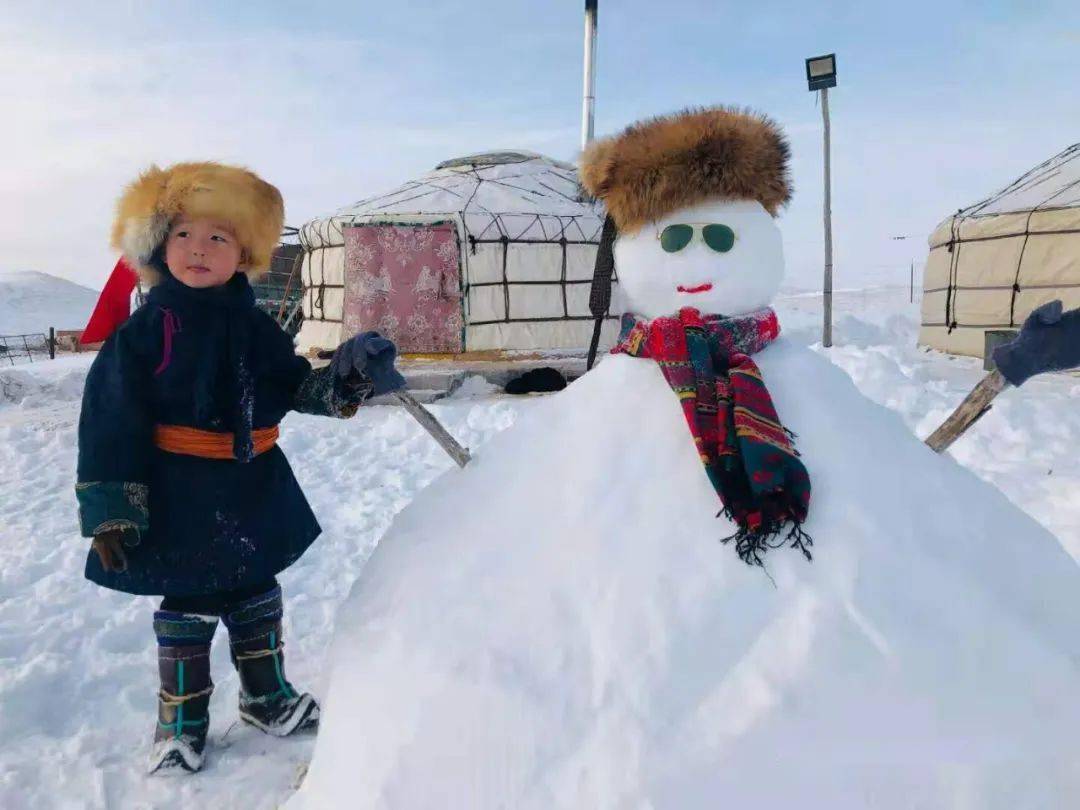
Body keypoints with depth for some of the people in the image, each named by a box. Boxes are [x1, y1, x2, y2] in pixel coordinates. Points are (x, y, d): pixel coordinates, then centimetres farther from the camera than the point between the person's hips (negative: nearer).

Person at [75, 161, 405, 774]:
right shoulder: (145, 330, -12)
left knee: (258, 597, 18)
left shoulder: (255, 326, 2)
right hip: (178, 498, -4)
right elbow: (111, 420, -13)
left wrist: (345, 380, -11)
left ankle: (267, 696, 37)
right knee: (187, 608, 8)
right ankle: (182, 719, 27)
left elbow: (296, 386, 9)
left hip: (253, 490, 5)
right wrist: (111, 504, -15)